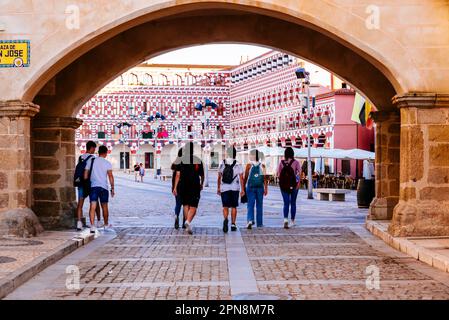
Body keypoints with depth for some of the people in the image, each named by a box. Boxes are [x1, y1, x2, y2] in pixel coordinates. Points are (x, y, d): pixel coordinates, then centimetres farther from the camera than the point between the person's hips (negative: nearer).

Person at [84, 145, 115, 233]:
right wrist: (112, 188, -3)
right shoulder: (107, 163, 0)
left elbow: (85, 176, 4)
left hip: (93, 186, 1)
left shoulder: (90, 161, 5)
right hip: (104, 187, -1)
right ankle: (106, 225, 29)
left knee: (93, 207, -5)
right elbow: (110, 176, -8)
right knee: (104, 207, 14)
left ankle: (92, 226, -18)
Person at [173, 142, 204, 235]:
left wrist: (175, 187, -1)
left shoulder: (181, 160, 0)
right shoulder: (199, 161, 0)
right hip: (195, 186, -1)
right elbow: (202, 175, 9)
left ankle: (188, 225, 18)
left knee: (186, 205, 15)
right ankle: (188, 221, -25)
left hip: (184, 186, 1)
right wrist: (201, 185, 26)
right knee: (193, 206, 0)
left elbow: (178, 175, -4)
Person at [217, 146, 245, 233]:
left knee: (225, 207, 1)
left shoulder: (222, 164, 1)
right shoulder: (238, 165, -3)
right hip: (235, 188, 0)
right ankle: (233, 224, 13)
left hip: (224, 188, 0)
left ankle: (226, 219, -27)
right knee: (233, 207, 11)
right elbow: (241, 178, -5)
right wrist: (242, 189, 0)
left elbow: (219, 177, 6)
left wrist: (218, 188, 15)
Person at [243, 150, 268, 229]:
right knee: (259, 205, 10)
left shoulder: (249, 166, -4)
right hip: (260, 187, 2)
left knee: (250, 205, -1)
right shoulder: (262, 166, 0)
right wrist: (266, 189, 1)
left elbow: (245, 178, -3)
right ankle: (259, 223, 15)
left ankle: (250, 220, -22)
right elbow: (265, 178, -3)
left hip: (250, 187, -1)